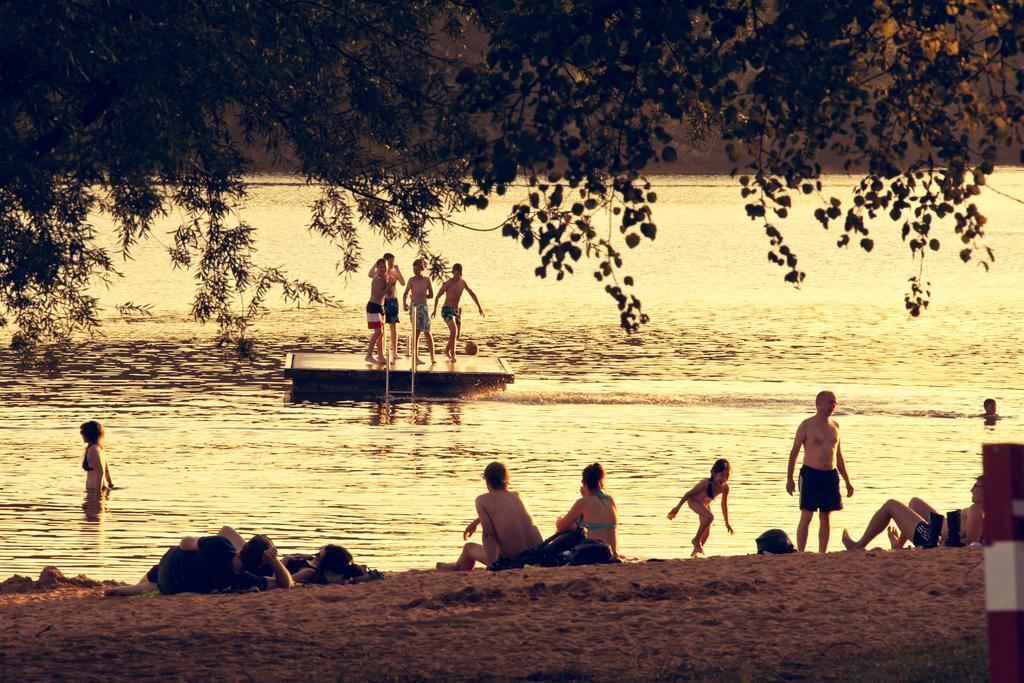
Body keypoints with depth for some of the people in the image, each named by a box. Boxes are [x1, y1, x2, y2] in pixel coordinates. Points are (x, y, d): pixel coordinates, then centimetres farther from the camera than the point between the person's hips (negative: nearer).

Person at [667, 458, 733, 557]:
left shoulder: (725, 488, -20)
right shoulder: (705, 483, -37)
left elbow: (724, 504, -2)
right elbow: (689, 494, -26)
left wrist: (727, 523, 6)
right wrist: (677, 508, -22)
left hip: (705, 504, 6)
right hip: (693, 501, -6)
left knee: (706, 532, 8)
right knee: (709, 517, -32)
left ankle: (696, 551, 33)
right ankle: (696, 540, -16)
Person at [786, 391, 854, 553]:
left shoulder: (834, 426, 13)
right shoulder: (807, 425, -3)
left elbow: (839, 456, 20)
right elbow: (794, 452, -2)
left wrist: (847, 481, 18)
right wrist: (789, 478, -7)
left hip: (830, 475, 5)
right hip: (811, 474, -5)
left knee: (825, 518, 6)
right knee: (806, 516, -8)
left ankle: (822, 554, 10)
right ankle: (800, 554, -7)